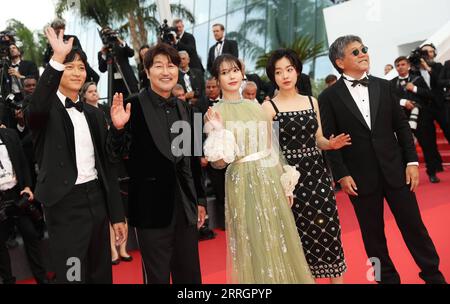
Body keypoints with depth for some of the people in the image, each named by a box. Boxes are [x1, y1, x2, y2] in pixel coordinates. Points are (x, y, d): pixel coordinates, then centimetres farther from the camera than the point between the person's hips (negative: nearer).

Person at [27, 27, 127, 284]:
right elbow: (36, 107, -32)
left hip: (96, 198, 6)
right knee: (73, 276, 1)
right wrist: (57, 60, -39)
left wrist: (117, 214, 9)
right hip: (65, 203, -5)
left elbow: (106, 163, 11)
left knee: (102, 274, 16)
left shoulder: (94, 113, 10)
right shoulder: (47, 109, -5)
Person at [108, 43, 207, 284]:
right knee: (157, 276, 9)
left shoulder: (185, 109, 9)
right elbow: (118, 153, -10)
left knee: (190, 276, 17)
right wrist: (118, 128, -29)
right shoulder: (134, 106, -7)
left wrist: (200, 199, 15)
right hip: (152, 207, -5)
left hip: (185, 206, 5)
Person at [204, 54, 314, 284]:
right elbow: (218, 163, -10)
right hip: (244, 183, -5)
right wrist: (218, 132, -26)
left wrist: (286, 183, 12)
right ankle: (260, 277, 26)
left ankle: (284, 275, 33)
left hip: (272, 179, 5)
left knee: (281, 240, 13)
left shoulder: (256, 107, 8)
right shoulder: (215, 113, -6)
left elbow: (273, 146, 13)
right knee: (256, 245, 5)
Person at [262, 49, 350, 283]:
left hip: (317, 173, 4)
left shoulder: (312, 101, 10)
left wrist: (331, 144, -6)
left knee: (329, 231, 4)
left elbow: (318, 140, 15)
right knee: (299, 236, 4)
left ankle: (338, 279, 17)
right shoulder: (269, 107, -2)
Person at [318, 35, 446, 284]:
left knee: (413, 224, 10)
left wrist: (412, 161, 2)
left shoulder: (383, 86, 8)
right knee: (373, 233, 10)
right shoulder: (329, 97, -4)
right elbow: (328, 140, -5)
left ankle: (433, 274, 29)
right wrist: (342, 175, -10)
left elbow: (401, 126, 9)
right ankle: (388, 278, 29)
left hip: (395, 170, 3)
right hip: (361, 177, -2)